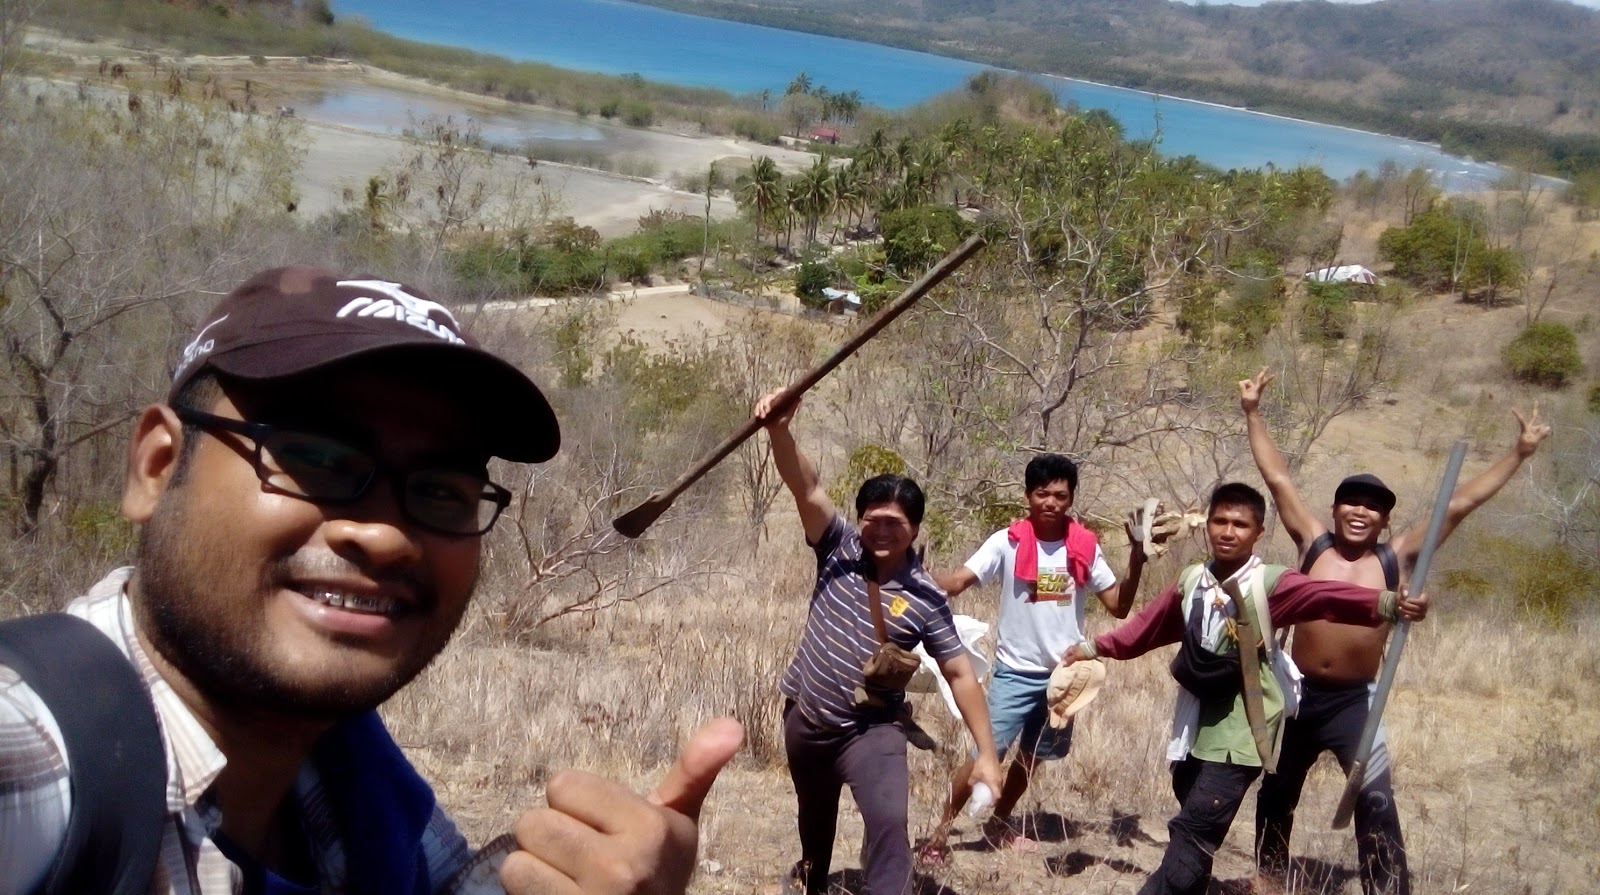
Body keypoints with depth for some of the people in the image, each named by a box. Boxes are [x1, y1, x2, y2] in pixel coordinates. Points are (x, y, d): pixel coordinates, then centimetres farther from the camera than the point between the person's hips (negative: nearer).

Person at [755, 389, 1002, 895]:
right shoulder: (839, 550, -11)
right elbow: (806, 488, -26)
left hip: (871, 730, -2)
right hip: (805, 719, 3)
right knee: (815, 813, 26)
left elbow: (960, 675, -10)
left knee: (889, 822, -24)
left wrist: (986, 753, -13)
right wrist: (780, 430, -44)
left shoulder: (926, 599, -14)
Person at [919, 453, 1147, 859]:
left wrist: (1136, 562, -17)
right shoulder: (1007, 542, -13)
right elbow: (956, 583, -20)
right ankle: (940, 832, 6)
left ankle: (999, 822, 40)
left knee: (1032, 756, 19)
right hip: (1015, 671, -4)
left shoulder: (1085, 547, -4)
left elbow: (1119, 606, -2)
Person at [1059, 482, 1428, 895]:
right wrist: (1096, 647, 22)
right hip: (1195, 725, 5)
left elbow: (1327, 596, -27)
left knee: (1193, 833, -12)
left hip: (1242, 729, -5)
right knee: (1195, 832, 14)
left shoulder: (1270, 583, -11)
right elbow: (1149, 626, 17)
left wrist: (1388, 603, -42)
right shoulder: (1191, 580, 5)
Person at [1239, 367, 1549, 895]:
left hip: (1354, 702, -2)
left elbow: (1459, 506, -4)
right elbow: (1277, 478, -2)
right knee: (1275, 795, 16)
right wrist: (1253, 413, -2)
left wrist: (1520, 453, -3)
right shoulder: (1313, 544, -2)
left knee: (1376, 804, -11)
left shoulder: (1395, 559, -4)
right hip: (1299, 694, 2)